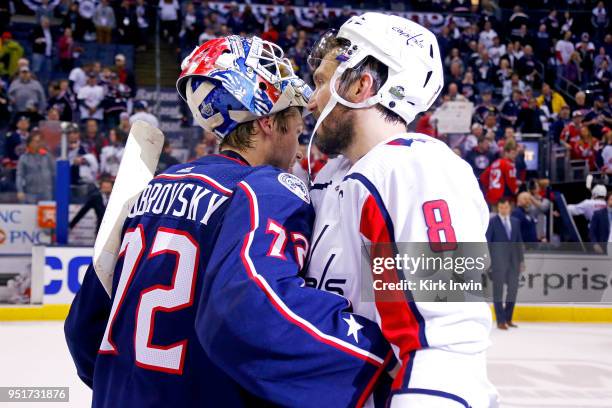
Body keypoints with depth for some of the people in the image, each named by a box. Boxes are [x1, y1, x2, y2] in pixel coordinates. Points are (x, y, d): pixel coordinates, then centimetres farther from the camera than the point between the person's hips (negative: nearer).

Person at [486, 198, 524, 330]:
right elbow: (487, 242, -4)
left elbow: (519, 242, 14)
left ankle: (508, 318, 19)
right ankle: (500, 321, 4)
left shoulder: (515, 222, 11)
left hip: (513, 261, 5)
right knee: (498, 290, 0)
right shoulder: (492, 222, -3)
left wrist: (521, 260, 11)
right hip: (498, 261, -5)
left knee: (513, 289, 6)